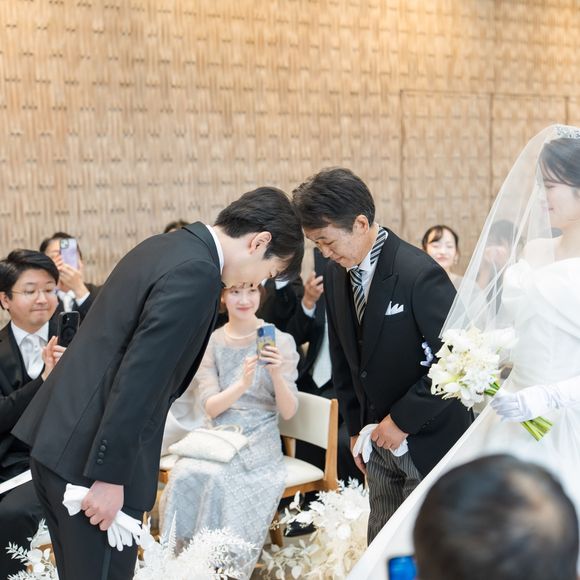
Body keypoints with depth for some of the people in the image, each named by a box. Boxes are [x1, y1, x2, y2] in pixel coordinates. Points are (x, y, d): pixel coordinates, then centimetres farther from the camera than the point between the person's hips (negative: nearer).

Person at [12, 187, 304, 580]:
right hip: (90, 457, -10)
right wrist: (109, 477, -19)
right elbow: (138, 378, -23)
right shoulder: (197, 273, -17)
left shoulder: (165, 247, 12)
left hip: (59, 441, 10)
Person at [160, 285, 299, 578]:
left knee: (217, 478, -30)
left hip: (259, 445, -2)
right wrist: (243, 384, -26)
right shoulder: (211, 343, 3)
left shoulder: (280, 340, -3)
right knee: (184, 474, -28)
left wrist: (278, 375, -26)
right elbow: (210, 407, -7)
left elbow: (288, 411, -6)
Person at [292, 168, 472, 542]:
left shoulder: (420, 273, -21)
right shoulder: (336, 275, 1)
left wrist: (404, 419, -16)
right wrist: (355, 428, 10)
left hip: (428, 439, -6)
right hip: (380, 439, 6)